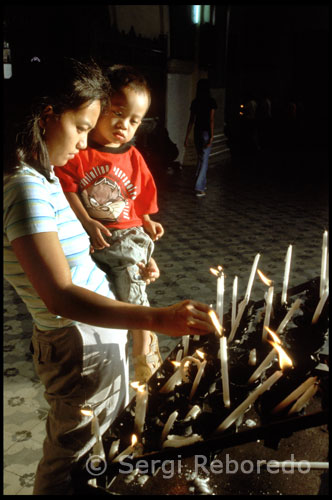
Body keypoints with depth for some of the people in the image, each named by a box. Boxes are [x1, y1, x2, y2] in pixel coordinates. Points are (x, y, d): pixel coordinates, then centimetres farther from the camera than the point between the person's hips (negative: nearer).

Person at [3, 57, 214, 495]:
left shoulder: (41, 175, 7)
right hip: (81, 345, -9)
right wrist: (158, 319, -36)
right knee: (67, 462, 13)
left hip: (99, 331, 10)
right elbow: (60, 297, -31)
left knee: (110, 430, 26)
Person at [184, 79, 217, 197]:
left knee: (200, 158, 18)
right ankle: (199, 188, -11)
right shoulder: (211, 101, -7)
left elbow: (191, 121, 7)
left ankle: (202, 184, 26)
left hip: (197, 131, 5)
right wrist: (211, 136, -12)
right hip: (206, 132, -5)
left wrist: (187, 137, 10)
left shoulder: (195, 102, 6)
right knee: (204, 160, -5)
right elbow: (211, 120, -12)